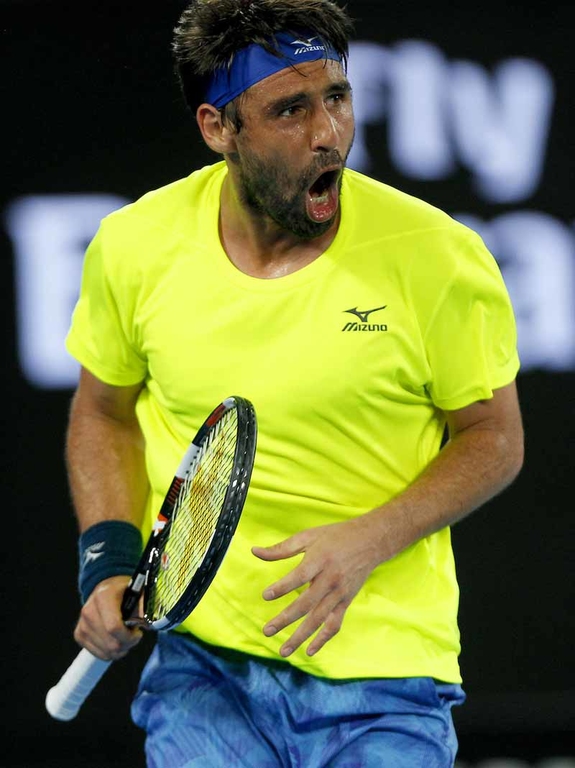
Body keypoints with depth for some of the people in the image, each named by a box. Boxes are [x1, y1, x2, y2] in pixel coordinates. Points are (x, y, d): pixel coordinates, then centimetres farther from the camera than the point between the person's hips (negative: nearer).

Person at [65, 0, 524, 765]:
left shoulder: (436, 256, -11)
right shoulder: (136, 247, -4)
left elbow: (493, 440, -1)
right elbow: (104, 413, 13)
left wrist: (368, 541, -16)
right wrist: (109, 555, -2)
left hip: (384, 675, -1)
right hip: (201, 662, 1)